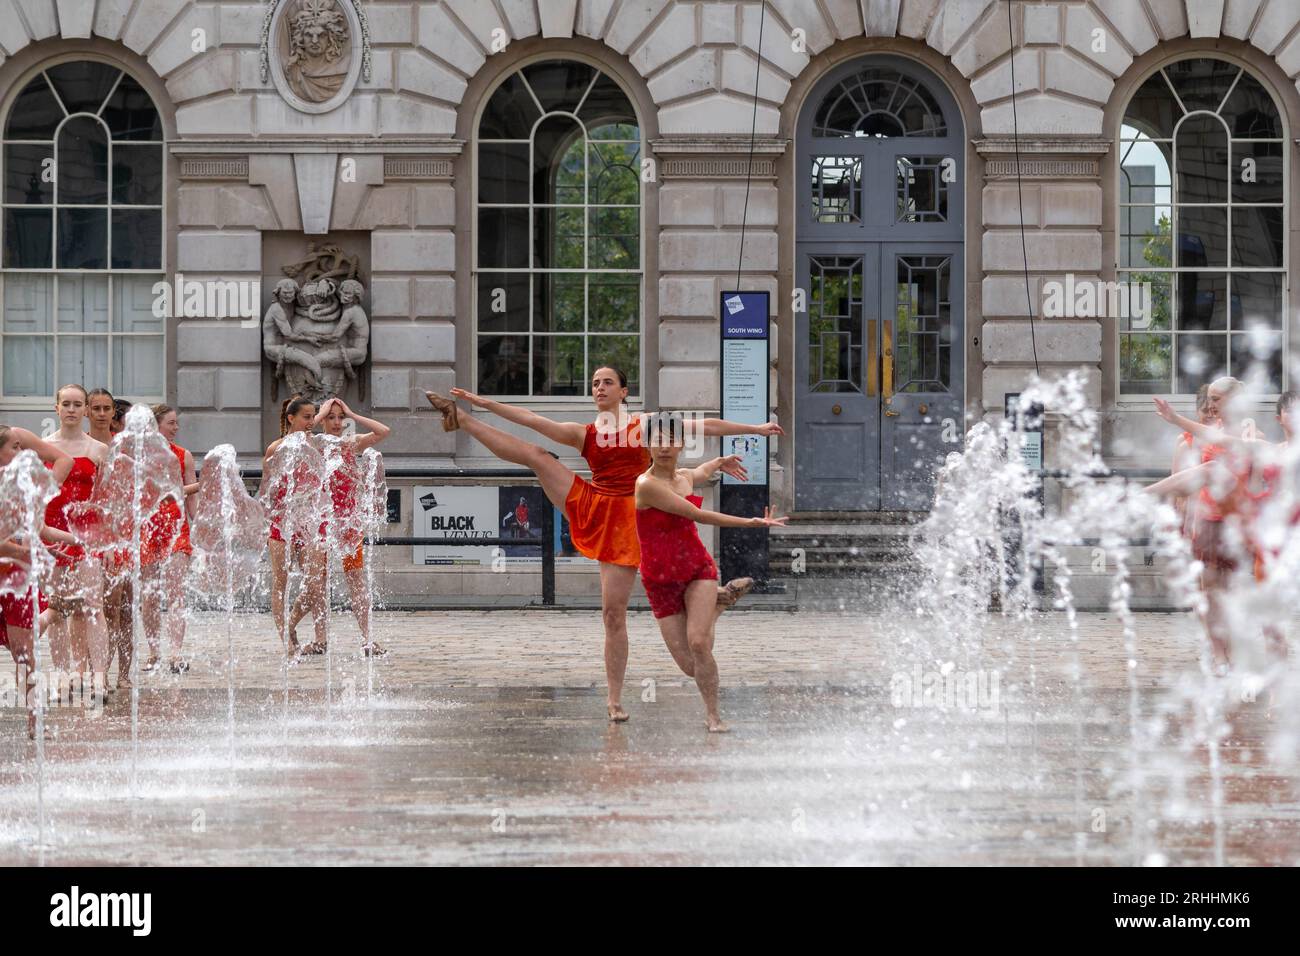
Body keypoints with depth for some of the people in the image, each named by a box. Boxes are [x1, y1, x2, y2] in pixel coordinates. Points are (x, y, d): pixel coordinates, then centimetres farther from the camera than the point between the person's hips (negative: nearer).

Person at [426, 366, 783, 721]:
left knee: (614, 612, -4)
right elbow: (533, 420, 2)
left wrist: (754, 429, 7)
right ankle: (461, 420, -10)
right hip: (586, 506, 2)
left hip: (624, 521, -2)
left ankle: (615, 699, 2)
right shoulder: (583, 434, 11)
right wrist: (484, 403, -6)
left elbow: (706, 427, 8)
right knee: (536, 455, -11)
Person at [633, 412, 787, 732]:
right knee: (691, 668, -6)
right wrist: (752, 523, -17)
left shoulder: (685, 477, 5)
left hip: (698, 570, 3)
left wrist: (721, 461, 54)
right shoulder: (647, 485, -16)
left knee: (698, 643, -23)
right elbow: (699, 515, -19)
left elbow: (703, 471, 34)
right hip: (661, 582, -3)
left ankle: (713, 714, -7)